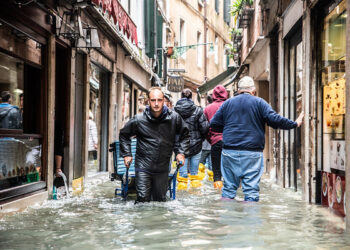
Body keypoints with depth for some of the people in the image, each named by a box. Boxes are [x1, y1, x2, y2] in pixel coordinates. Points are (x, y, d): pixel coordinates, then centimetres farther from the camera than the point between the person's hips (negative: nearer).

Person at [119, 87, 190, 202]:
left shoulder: (174, 118, -3)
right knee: (143, 200, -4)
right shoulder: (139, 119, -6)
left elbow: (185, 135, 14)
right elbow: (124, 134, 10)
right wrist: (126, 154, 4)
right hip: (143, 167, -2)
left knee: (161, 200, 12)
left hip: (163, 168, 2)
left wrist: (181, 152, 4)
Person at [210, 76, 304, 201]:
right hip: (252, 153, -3)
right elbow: (275, 120, -7)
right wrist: (295, 124, 4)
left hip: (229, 151, 3)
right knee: (251, 189, 0)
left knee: (228, 187, 8)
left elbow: (214, 124, 10)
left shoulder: (227, 103, 10)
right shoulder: (259, 103, 2)